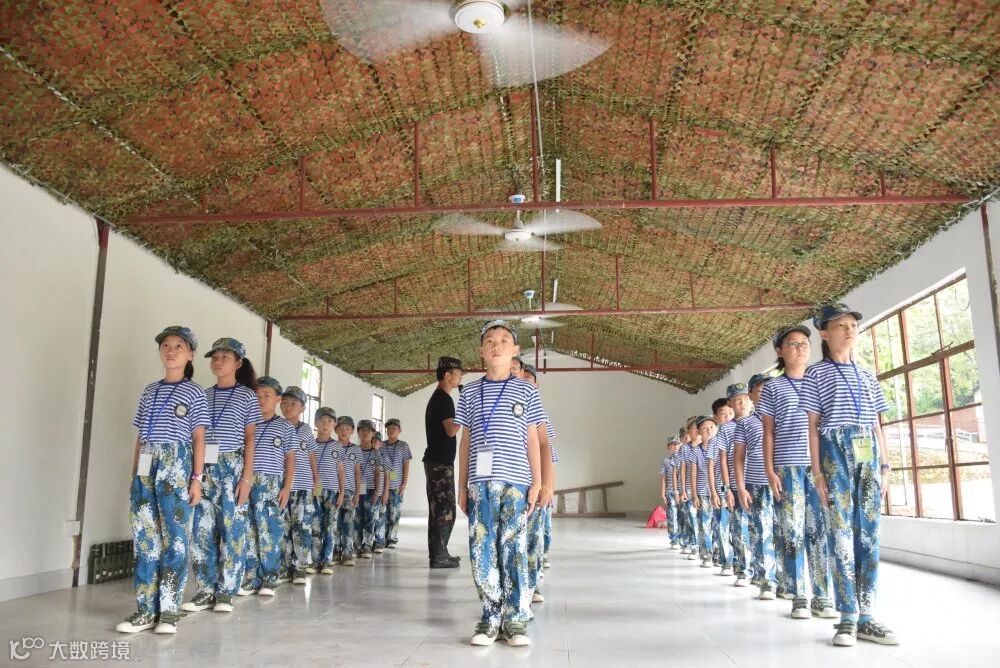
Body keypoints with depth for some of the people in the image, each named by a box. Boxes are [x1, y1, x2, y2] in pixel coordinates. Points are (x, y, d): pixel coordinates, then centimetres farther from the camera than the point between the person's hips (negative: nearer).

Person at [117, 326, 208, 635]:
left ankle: (169, 610, 4)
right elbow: (140, 437, 17)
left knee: (174, 538, -2)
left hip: (176, 465, -4)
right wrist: (134, 475, 13)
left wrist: (197, 478, -4)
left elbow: (198, 439, 2)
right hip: (146, 467, 4)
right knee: (144, 538, 5)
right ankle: (146, 609, 11)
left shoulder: (194, 393, 5)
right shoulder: (149, 391, 17)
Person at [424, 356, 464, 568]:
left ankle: (437, 554, 19)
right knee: (445, 510, -8)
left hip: (435, 460, 11)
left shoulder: (436, 398, 19)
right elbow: (451, 430, -22)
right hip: (441, 461, -11)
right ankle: (439, 556, -5)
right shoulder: (444, 399, -13)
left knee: (438, 509, 13)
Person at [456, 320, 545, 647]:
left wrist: (536, 484, 2)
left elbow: (532, 440, 7)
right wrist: (462, 485, 9)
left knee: (514, 550, 0)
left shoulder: (526, 391, 7)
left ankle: (515, 618, 8)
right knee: (482, 550, 2)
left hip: (515, 481, -1)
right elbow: (465, 442, 13)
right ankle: (491, 616, 12)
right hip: (479, 482, 2)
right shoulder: (470, 392, 11)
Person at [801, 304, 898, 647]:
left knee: (869, 534, 2)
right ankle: (848, 618, -1)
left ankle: (865, 615, 7)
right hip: (836, 448, -5)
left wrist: (884, 465, 9)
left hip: (868, 451, 5)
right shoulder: (816, 373, 5)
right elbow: (813, 425, 1)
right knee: (842, 534, -6)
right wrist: (817, 471, -5)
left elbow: (876, 424, 17)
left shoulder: (867, 375, 19)